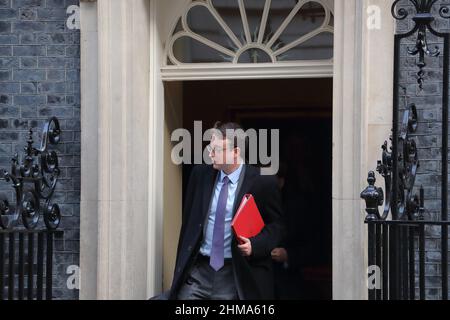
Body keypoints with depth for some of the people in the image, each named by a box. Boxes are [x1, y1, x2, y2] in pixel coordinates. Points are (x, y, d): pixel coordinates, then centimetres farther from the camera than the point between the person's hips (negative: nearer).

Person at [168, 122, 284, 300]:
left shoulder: (263, 183, -6)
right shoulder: (200, 174, 6)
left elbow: (275, 224, 3)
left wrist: (255, 245, -15)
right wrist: (182, 264, 12)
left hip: (236, 274, -3)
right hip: (198, 269, 3)